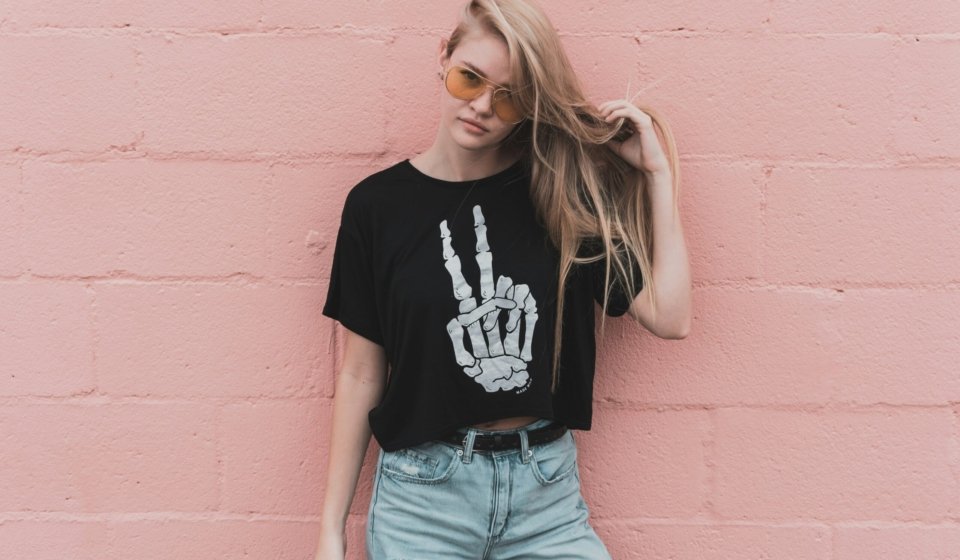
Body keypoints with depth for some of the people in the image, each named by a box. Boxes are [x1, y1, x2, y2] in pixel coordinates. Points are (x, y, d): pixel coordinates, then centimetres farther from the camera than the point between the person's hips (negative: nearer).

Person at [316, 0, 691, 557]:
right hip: (423, 493, 0)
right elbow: (361, 372, 1)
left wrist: (657, 170, -6)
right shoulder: (379, 203, -4)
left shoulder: (565, 193, -1)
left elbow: (670, 316, -6)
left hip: (547, 491, 1)